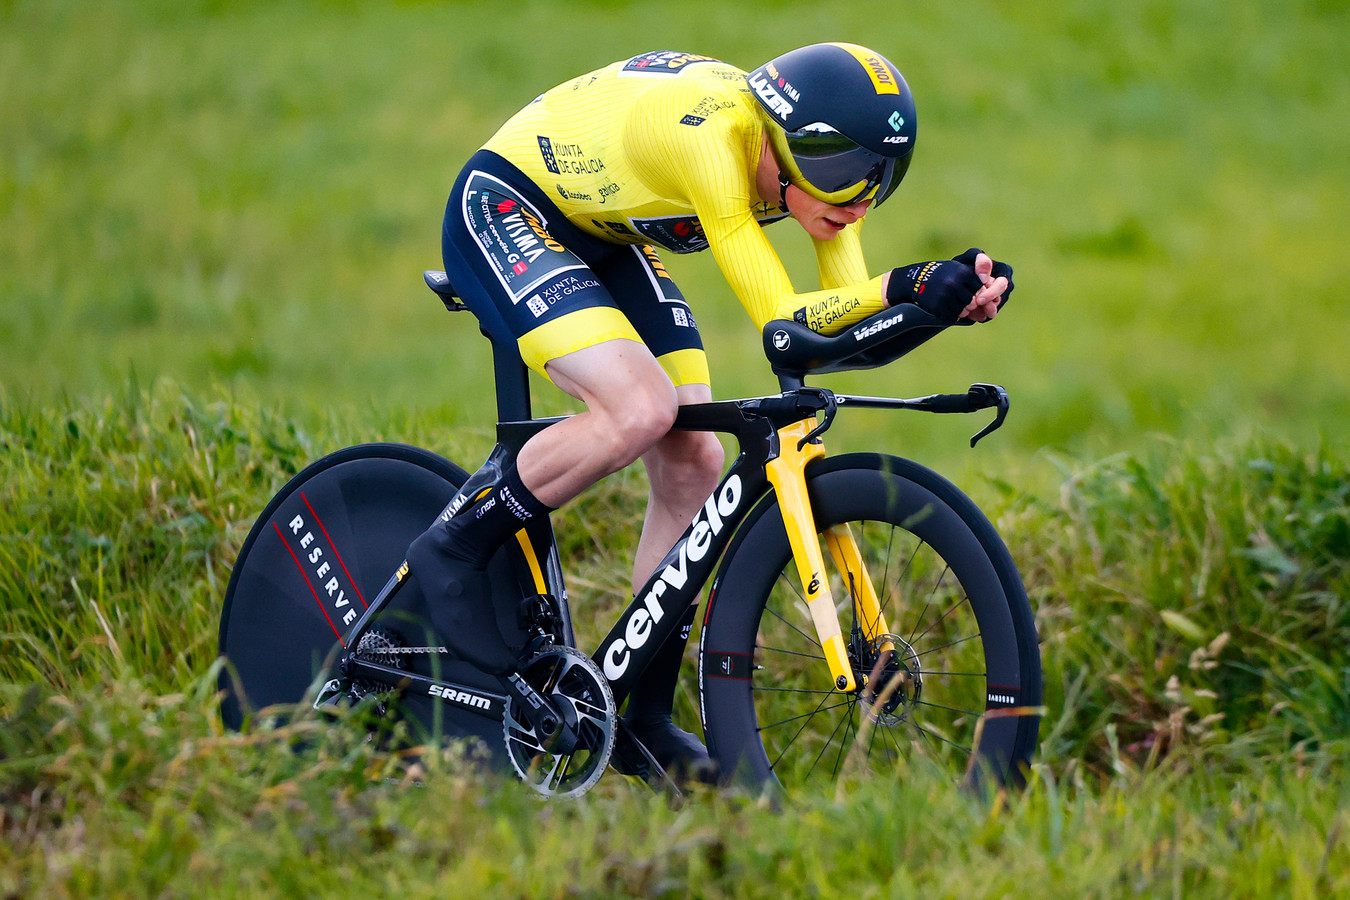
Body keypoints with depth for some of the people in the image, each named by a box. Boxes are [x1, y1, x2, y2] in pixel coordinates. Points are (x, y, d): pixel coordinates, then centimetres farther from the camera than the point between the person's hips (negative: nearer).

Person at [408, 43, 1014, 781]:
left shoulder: (820, 159, -14)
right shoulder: (708, 134, -36)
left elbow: (845, 314, -17)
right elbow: (778, 320, -37)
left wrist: (958, 292, -34)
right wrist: (906, 288, -49)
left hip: (604, 240, 8)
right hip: (504, 213, -8)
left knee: (692, 464, -1)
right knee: (642, 407, -29)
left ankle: (648, 720, 9)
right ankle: (453, 553, -9)